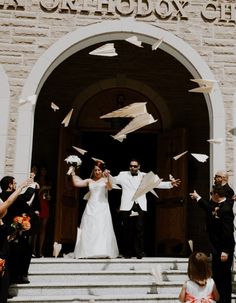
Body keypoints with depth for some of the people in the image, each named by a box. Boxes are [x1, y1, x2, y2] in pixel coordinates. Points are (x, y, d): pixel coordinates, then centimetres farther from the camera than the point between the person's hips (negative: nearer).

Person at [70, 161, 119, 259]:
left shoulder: (105, 180, 4)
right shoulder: (89, 181, 13)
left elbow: (110, 187, -16)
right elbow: (76, 183, 8)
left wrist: (108, 177, -31)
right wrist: (73, 173, 6)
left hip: (102, 208, -3)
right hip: (91, 208, 3)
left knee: (102, 229, -7)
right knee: (89, 229, -1)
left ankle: (104, 252, -6)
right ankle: (88, 252, 2)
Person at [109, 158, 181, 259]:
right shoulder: (123, 175, 11)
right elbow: (114, 180, -2)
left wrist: (171, 184, -6)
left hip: (140, 207, 1)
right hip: (127, 207, 0)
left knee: (140, 229, -4)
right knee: (127, 230, 1)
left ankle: (139, 252, 4)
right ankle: (127, 252, 10)